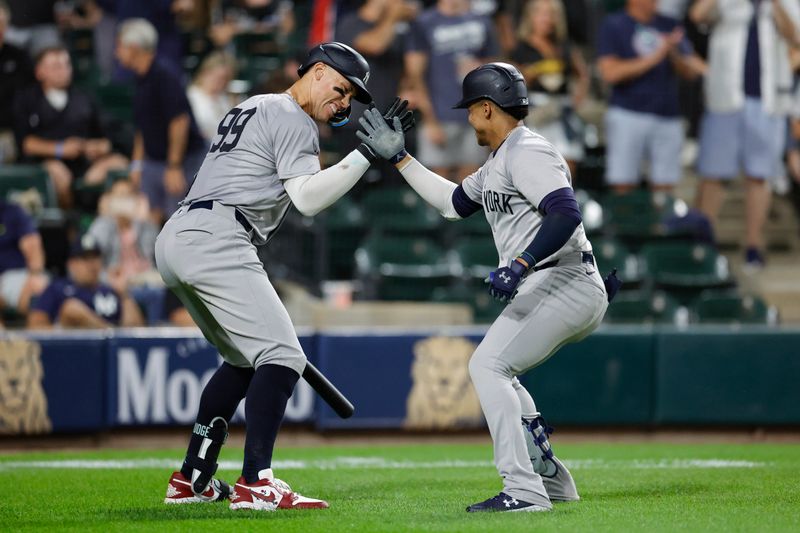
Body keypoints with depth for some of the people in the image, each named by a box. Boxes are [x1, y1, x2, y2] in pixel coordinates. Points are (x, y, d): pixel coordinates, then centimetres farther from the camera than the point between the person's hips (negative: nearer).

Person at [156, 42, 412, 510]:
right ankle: (255, 484, -24)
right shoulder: (294, 120, -3)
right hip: (215, 240, -10)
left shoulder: (255, 108, 27)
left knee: (245, 359, 21)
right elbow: (307, 197, -14)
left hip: (174, 239, 10)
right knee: (282, 356, -13)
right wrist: (365, 154, -16)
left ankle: (192, 479, 18)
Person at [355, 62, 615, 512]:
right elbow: (453, 202, 31)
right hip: (543, 289, 11)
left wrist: (520, 265, -34)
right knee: (498, 373, 25)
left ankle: (524, 489, -25)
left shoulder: (528, 152, -12)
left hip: (566, 284, -11)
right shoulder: (499, 163, 21)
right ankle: (552, 481, 27)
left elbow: (567, 213, -26)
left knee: (488, 366, -19)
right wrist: (399, 156, 29)